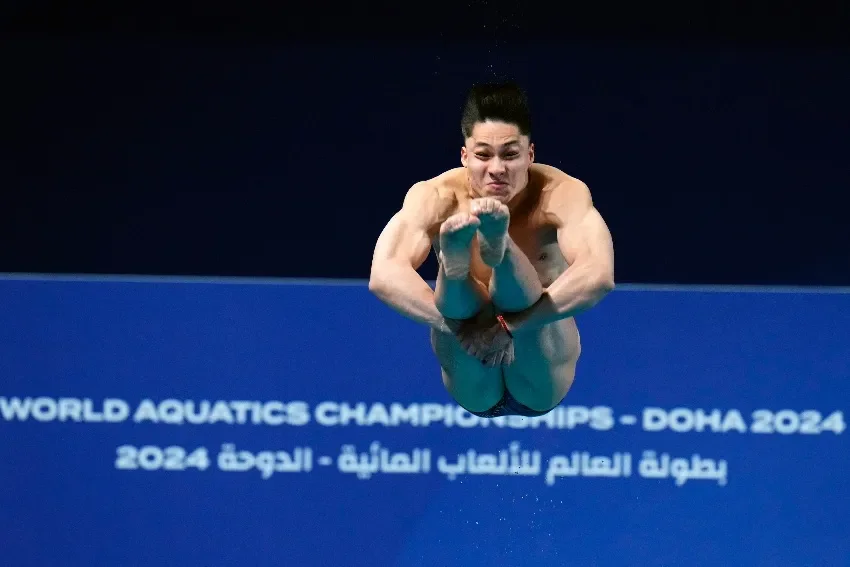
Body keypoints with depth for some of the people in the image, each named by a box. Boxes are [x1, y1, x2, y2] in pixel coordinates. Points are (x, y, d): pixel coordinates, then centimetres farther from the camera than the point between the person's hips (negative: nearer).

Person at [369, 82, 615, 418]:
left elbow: (599, 276, -36)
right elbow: (383, 276, -30)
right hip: (473, 388, 2)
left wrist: (512, 324, -44)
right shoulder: (435, 197, -14)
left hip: (541, 383, -2)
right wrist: (458, 324, -43)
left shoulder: (562, 195, -17)